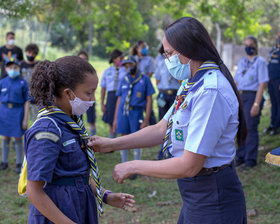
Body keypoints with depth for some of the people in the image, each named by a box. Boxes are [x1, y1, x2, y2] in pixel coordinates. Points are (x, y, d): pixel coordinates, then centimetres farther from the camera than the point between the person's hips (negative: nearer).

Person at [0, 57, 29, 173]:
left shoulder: (23, 83, -4)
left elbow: (26, 102, -3)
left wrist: (25, 119, -6)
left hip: (18, 112, -3)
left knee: (18, 138, 4)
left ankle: (19, 163, 15)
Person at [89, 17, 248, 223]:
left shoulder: (210, 91, -25)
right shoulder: (192, 84, 6)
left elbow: (189, 166, -26)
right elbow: (161, 130, 13)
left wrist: (134, 167, -15)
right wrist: (111, 144, 9)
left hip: (213, 201, -9)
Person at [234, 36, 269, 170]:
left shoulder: (260, 62, -5)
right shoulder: (241, 62, 15)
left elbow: (262, 84, -11)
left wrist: (256, 104, -17)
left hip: (252, 96, -6)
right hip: (240, 97, 6)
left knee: (251, 128, -7)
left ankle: (250, 160, 2)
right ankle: (240, 157, 22)